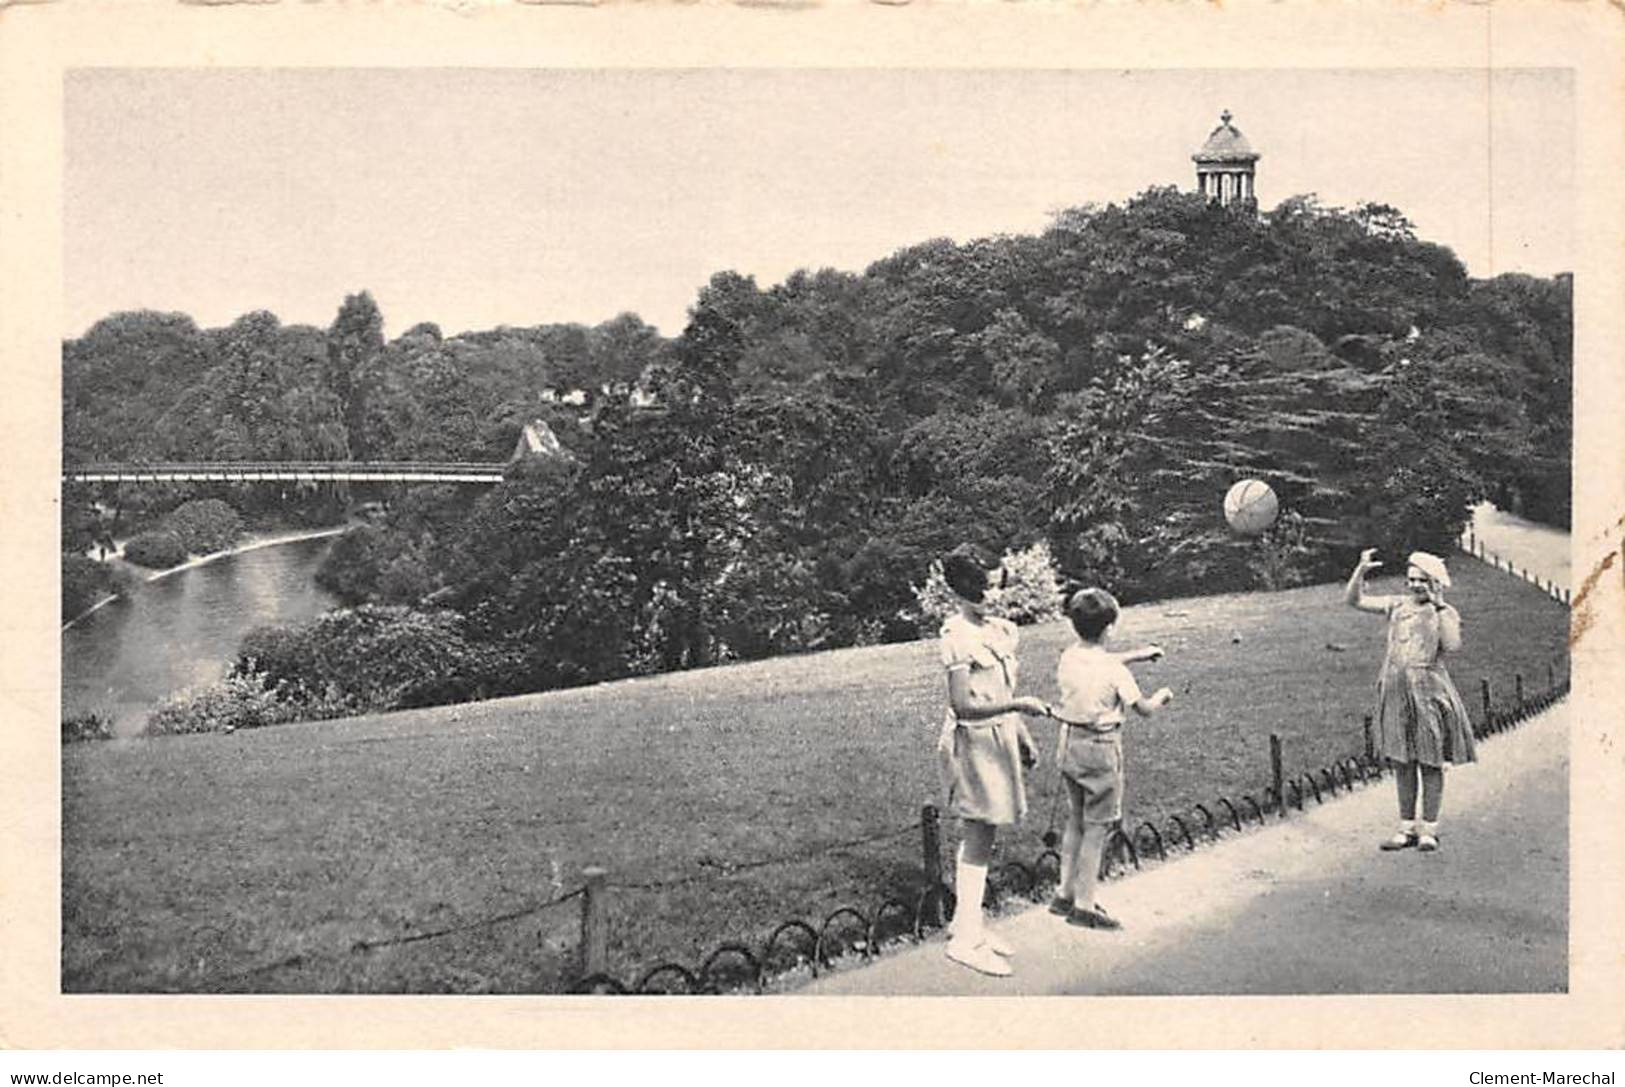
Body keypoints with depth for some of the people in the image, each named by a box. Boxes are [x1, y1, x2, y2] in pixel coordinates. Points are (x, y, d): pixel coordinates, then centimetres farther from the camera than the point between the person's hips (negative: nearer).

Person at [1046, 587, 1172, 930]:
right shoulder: (1113, 671, -19)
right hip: (1100, 748, -7)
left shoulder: (1068, 657, 0)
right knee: (1096, 828, 2)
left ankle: (1065, 893, 26)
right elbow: (1143, 708, -8)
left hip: (1069, 743, 7)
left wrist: (1136, 654, 29)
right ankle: (1084, 906, 6)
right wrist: (1162, 697, 13)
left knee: (1075, 820, 20)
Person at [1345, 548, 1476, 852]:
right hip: (1395, 688, 4)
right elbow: (1354, 600, 8)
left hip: (1428, 689, -4)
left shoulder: (1444, 612, -1)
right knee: (1401, 762, 8)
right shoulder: (1397, 606, 10)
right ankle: (1406, 827, 17)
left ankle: (1429, 828, 10)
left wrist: (1439, 607, -15)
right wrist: (1361, 570, -6)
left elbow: (1452, 646, -19)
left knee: (1430, 763, 2)